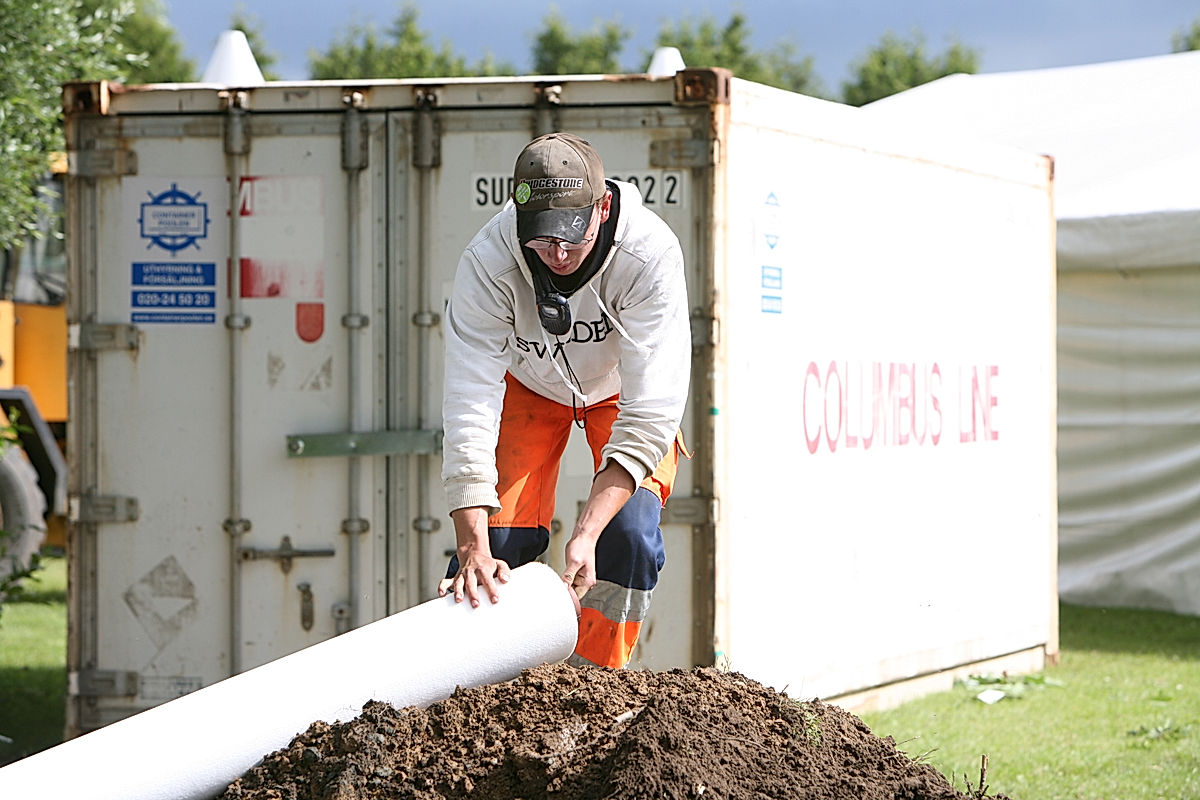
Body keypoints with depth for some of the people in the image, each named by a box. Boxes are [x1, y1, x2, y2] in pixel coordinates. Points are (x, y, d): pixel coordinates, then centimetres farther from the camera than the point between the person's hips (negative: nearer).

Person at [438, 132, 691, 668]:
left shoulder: (651, 255, -38)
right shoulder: (487, 262, -36)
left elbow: (649, 411, -38)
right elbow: (470, 406, -37)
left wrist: (586, 534, -46)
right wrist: (474, 549, -46)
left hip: (621, 388, 0)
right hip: (528, 385, 0)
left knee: (630, 533, -18)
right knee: (500, 535, -14)